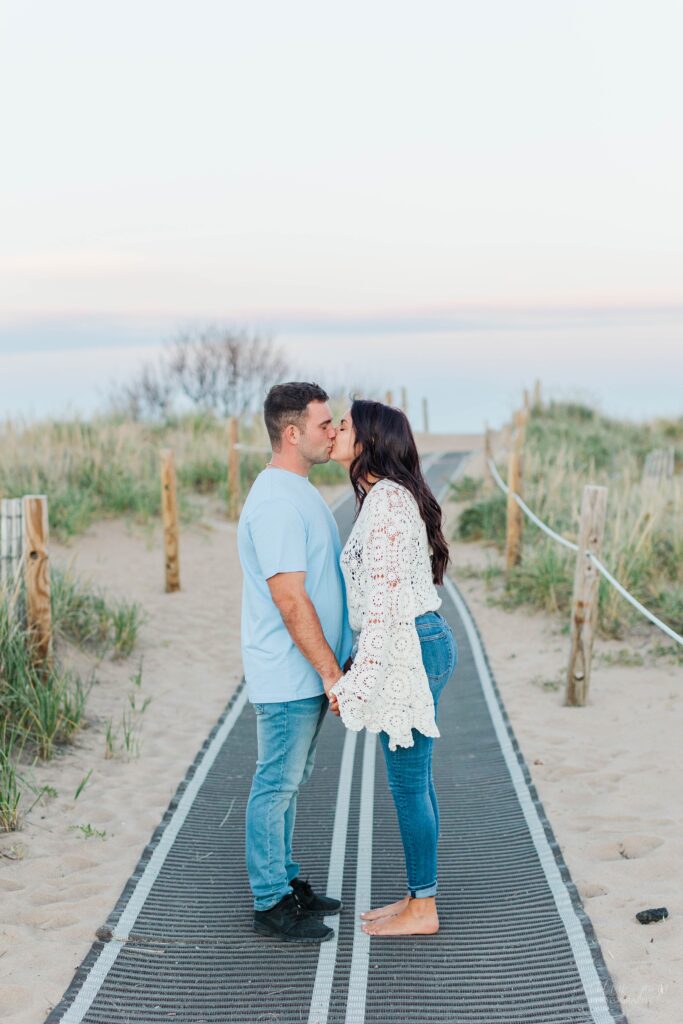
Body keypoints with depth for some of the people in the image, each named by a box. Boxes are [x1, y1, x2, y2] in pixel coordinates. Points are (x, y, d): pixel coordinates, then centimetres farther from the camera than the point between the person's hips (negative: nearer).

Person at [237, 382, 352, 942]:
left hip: (310, 672, 10)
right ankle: (271, 903, 11)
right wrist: (332, 673, -21)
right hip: (288, 677, -10)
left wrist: (337, 663, 20)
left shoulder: (301, 491, 12)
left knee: (288, 782, 18)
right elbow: (290, 600, -24)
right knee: (277, 785, 1)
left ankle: (286, 880, 30)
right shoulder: (276, 503, -21)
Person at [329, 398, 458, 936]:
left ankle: (422, 909, 13)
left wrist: (357, 679, -21)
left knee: (409, 781, 1)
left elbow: (385, 598, -23)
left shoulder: (385, 499, -18)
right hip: (424, 644, 10)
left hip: (409, 648, -10)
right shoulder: (390, 494, 14)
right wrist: (360, 666, 21)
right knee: (414, 779, 16)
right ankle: (419, 897, 26)